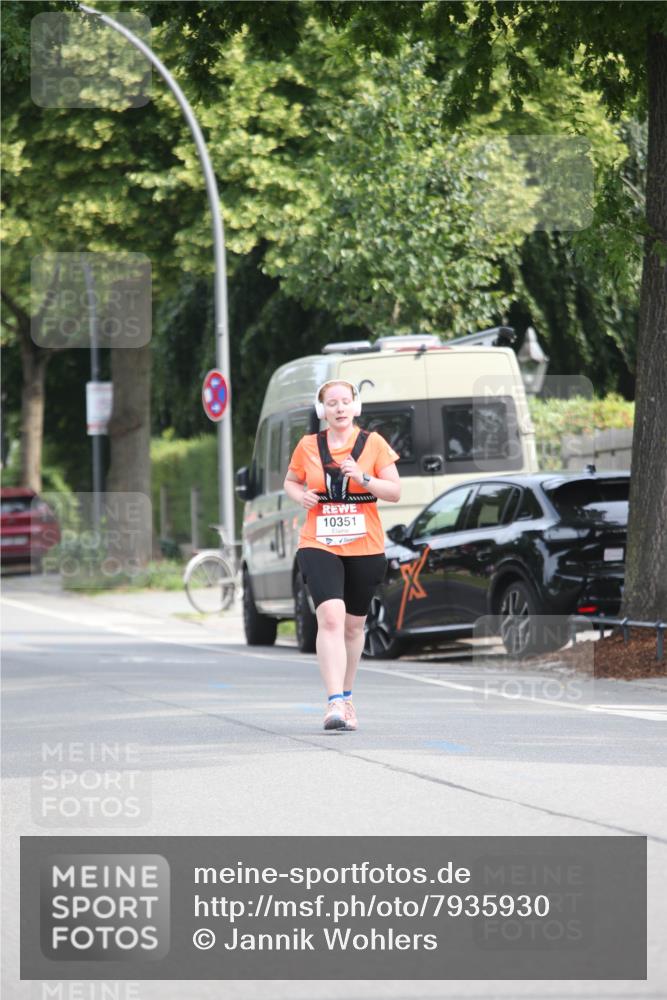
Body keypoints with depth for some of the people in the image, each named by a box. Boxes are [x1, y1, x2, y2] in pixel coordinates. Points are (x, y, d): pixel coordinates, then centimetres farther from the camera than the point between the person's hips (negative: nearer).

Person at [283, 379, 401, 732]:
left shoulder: (373, 443, 1)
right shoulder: (308, 446, 4)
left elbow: (395, 492, -1)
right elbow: (290, 481, 19)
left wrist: (364, 479, -18)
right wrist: (301, 495, -4)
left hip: (365, 548, 1)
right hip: (319, 545, -1)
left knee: (354, 624, 12)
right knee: (331, 617, -20)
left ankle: (346, 697, 32)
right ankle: (334, 703, -27)